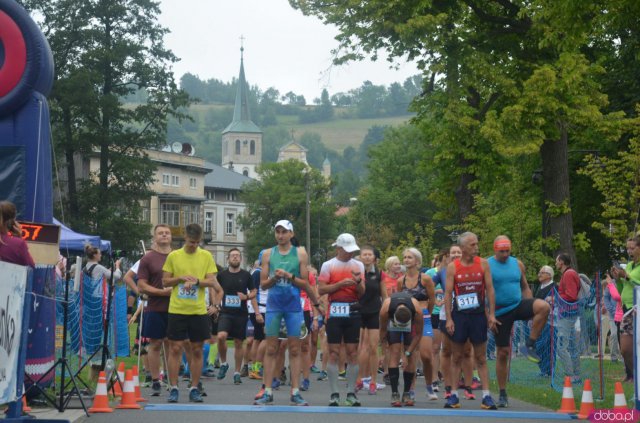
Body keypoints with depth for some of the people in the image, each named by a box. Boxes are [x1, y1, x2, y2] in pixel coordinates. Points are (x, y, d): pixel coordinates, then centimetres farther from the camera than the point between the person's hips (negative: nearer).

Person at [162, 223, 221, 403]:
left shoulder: (206, 256, 5)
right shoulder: (173, 256, 3)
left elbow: (211, 281, 0)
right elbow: (165, 281, 4)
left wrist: (196, 281, -17)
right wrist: (181, 278, -12)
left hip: (198, 310, 1)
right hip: (177, 309, -1)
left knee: (197, 350, 5)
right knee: (175, 348, -1)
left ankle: (194, 388, 12)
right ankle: (173, 388, 5)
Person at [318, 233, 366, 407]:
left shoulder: (358, 265, 10)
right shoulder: (328, 265, 1)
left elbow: (361, 293, 9)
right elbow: (321, 289, -5)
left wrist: (358, 282, -11)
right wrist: (341, 283, -14)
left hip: (353, 312, 3)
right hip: (335, 312, -3)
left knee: (353, 352, 1)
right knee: (334, 353, -3)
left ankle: (351, 393, 6)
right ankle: (334, 394, -1)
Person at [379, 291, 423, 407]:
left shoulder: (417, 311, -39)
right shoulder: (385, 309, -40)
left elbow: (418, 334, -22)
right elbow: (383, 330, -20)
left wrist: (408, 353, -21)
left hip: (411, 321, 1)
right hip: (392, 323, -1)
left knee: (410, 357, -5)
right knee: (394, 353, -14)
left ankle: (407, 393, 6)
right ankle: (394, 394, -14)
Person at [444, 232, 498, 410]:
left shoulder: (483, 264, 2)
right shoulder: (452, 267, -1)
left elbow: (489, 289, 2)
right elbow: (448, 293, -1)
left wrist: (492, 314, -4)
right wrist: (448, 319, -7)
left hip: (478, 315, 0)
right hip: (459, 315, 0)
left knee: (481, 358, 3)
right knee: (457, 357, 5)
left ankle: (486, 396, 3)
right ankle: (454, 395, 9)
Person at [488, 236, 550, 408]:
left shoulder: (517, 264, 7)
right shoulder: (487, 265, -5)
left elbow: (525, 287, 15)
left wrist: (531, 310, 8)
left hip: (519, 305, 3)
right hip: (500, 312, -3)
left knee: (544, 307, -28)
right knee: (503, 353, 1)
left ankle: (529, 345, -16)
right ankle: (502, 394, 13)